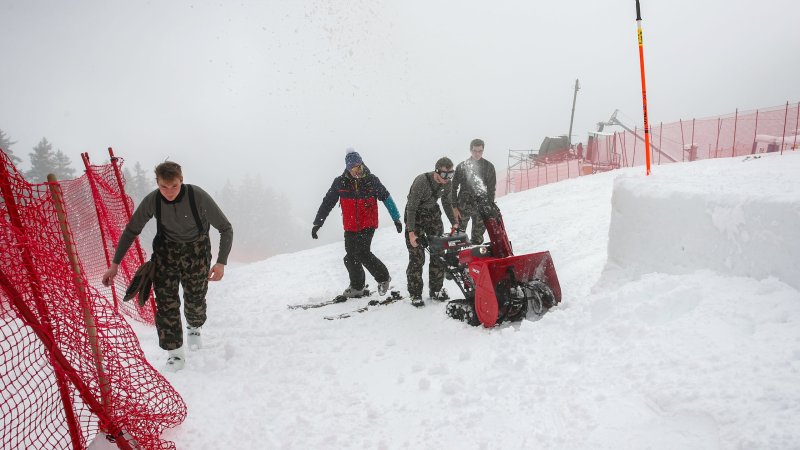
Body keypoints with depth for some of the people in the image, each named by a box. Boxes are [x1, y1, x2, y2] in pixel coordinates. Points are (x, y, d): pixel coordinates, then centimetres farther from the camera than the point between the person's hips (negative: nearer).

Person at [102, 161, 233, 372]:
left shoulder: (198, 197, -28)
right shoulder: (152, 201, -19)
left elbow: (225, 228, -19)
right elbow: (131, 231, -3)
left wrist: (221, 262, -27)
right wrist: (115, 264, -4)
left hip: (196, 250, -1)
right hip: (166, 250, 1)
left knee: (195, 298, 9)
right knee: (166, 299, -10)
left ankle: (194, 327, 43)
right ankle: (175, 351, 2)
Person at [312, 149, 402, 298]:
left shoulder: (372, 180, -4)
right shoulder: (340, 182, -3)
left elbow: (386, 198, 6)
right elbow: (327, 203, 4)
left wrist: (397, 219, 7)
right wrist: (317, 223, 2)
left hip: (368, 225, -3)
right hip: (350, 228, 3)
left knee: (362, 253, -17)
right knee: (350, 258, 6)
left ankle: (383, 277, 5)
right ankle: (357, 287, 28)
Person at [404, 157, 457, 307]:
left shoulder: (446, 183, -8)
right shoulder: (421, 181, -28)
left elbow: (447, 203, 9)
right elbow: (411, 207, -25)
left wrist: (454, 223, 4)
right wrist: (411, 231, -30)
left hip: (433, 214, 6)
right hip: (416, 215, -6)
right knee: (417, 257, -9)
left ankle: (436, 290, 18)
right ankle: (415, 294, 3)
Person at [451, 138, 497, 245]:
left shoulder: (489, 167, 2)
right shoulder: (462, 167, -1)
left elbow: (491, 188, 6)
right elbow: (454, 188, 2)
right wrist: (454, 207, -4)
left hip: (481, 207, 1)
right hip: (463, 205, -1)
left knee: (478, 237, 5)